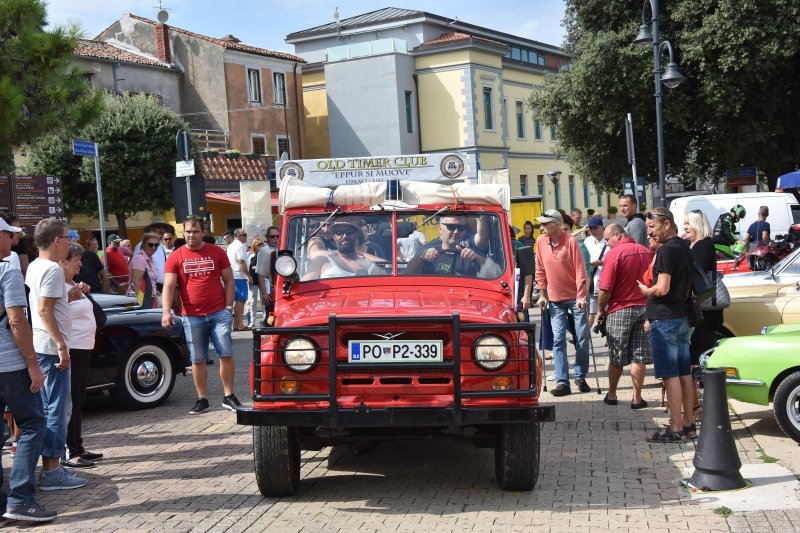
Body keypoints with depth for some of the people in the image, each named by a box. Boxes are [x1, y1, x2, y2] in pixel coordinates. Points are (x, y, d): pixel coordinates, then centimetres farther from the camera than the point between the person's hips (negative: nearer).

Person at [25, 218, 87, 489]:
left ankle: (49, 467, 21)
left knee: (48, 407, 15)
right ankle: (53, 471, -1)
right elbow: (44, 310, -22)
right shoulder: (52, 269, -15)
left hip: (40, 346, 10)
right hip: (51, 347, -10)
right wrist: (61, 345, -22)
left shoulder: (34, 267, 14)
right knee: (56, 409, -5)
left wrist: (68, 296, 12)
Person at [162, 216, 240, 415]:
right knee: (198, 359, 7)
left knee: (226, 354, -2)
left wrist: (229, 306, -1)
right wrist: (166, 312, -18)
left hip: (219, 313, 0)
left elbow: (228, 280, 8)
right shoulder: (175, 257, 2)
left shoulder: (217, 252, 4)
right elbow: (168, 286, -5)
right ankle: (202, 399, 16)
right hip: (192, 317, 0)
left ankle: (228, 396, 9)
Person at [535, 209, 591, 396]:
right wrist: (542, 294, 5)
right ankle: (562, 382, 1)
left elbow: (580, 270, -13)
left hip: (575, 297, -3)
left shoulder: (570, 241, -14)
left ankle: (580, 377, 18)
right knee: (558, 339, -1)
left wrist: (581, 296, -17)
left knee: (582, 337, 3)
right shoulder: (541, 242, -2)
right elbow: (540, 270, 7)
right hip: (555, 299, 3)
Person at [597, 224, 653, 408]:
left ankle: (612, 395, 22)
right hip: (644, 308, 4)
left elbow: (605, 289, -14)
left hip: (619, 310, -4)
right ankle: (637, 398, 7)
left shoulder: (614, 254, -12)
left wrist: (600, 310, -1)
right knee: (639, 357, 6)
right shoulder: (646, 252, 6)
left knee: (616, 358, 9)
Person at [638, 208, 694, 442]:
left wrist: (646, 291, -2)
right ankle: (687, 422, 20)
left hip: (665, 320, -10)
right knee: (685, 373, 13)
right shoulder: (685, 247, 13)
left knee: (670, 376, -6)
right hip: (682, 316, 10)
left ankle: (675, 429, -3)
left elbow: (662, 289, -23)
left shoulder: (666, 250, -17)